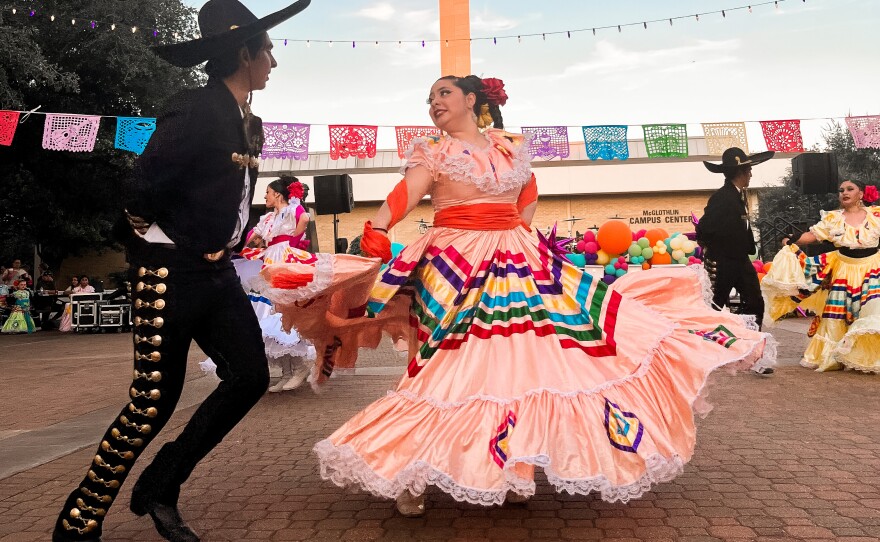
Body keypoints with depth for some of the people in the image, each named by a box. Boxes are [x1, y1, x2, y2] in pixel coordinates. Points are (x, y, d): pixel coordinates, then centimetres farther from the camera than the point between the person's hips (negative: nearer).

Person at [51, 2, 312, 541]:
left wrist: (221, 251, 12)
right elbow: (142, 190, -18)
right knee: (154, 400, -4)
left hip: (216, 272, 8)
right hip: (171, 270, -8)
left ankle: (159, 488, 18)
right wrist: (194, 246, -7)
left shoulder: (249, 123, 11)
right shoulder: (195, 109, -16)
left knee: (249, 376, 2)